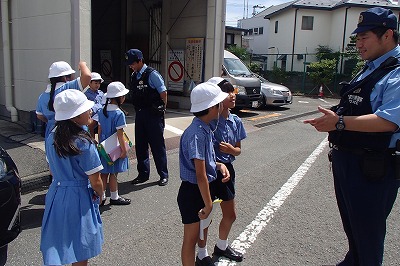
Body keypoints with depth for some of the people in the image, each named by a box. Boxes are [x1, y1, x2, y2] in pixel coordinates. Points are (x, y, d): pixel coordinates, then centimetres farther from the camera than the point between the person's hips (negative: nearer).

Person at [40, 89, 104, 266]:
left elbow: (54, 169, 8)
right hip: (78, 198, -6)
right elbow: (95, 181, -17)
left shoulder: (52, 137, -3)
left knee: (56, 251, 22)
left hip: (56, 193, 7)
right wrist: (99, 194, 2)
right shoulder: (84, 144, -23)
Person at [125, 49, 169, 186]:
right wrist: (138, 110, 7)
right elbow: (134, 95, 14)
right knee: (140, 145, 12)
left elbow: (163, 93, -11)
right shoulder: (134, 76, 10)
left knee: (157, 145, 2)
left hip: (153, 114, -7)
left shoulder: (152, 74, -12)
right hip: (140, 114, 7)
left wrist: (161, 110, -6)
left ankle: (163, 175, 14)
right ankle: (143, 174, 26)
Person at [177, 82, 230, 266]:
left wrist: (219, 165, -3)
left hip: (205, 188, 10)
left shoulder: (205, 128, 0)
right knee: (191, 238, 7)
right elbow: (200, 175, -29)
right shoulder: (197, 134, -28)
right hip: (192, 191, -10)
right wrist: (208, 205, -22)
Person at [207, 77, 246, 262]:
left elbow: (238, 150, 8)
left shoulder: (235, 121, 1)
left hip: (226, 168, 8)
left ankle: (221, 247, 46)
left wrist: (231, 150, -13)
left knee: (230, 215, 22)